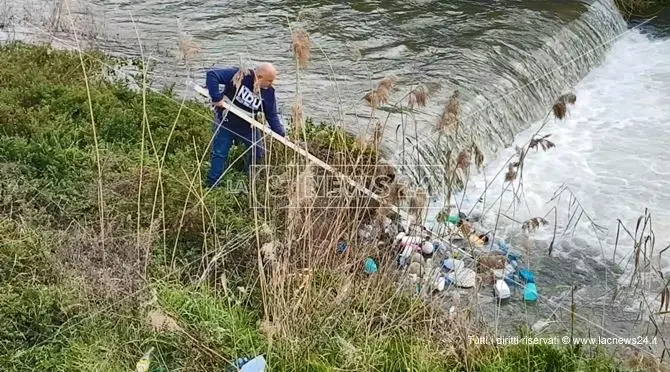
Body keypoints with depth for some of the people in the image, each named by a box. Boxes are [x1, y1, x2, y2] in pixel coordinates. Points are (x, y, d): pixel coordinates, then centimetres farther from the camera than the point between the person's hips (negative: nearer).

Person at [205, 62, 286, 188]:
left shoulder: (269, 92, -12)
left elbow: (272, 115, -6)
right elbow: (212, 74, -29)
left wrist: (282, 134, -14)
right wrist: (216, 97, -33)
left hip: (248, 125, 4)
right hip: (226, 122, -4)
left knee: (259, 151, 8)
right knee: (220, 153, 1)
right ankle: (212, 185, 12)